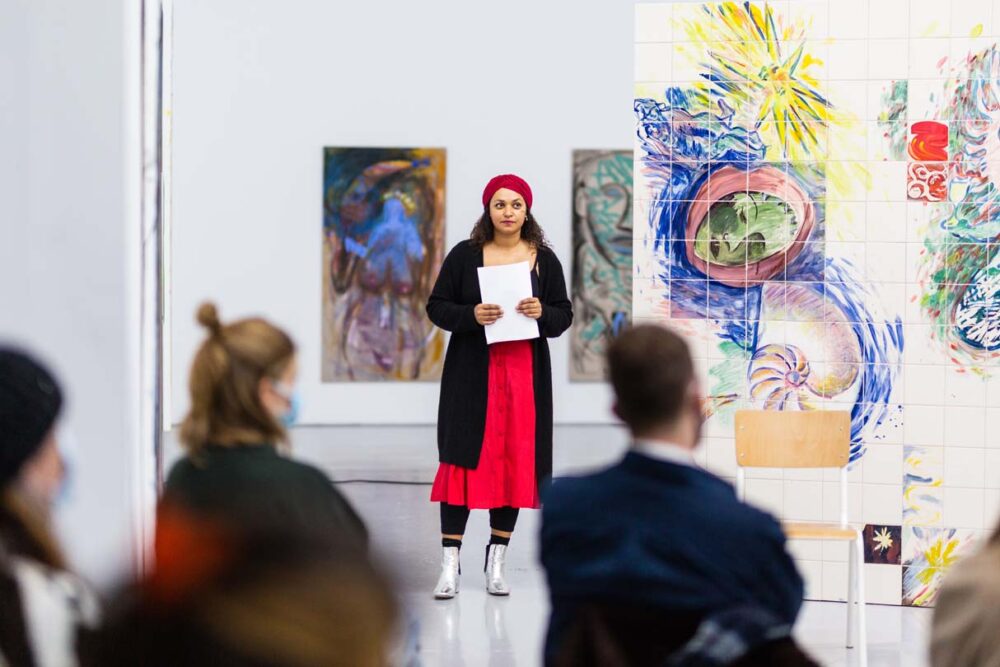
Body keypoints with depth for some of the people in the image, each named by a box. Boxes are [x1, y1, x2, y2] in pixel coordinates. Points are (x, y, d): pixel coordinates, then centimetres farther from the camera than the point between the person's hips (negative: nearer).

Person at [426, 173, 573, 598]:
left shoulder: (544, 260, 6)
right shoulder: (465, 255, 1)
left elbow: (564, 316, 8)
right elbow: (437, 307, 1)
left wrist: (542, 313, -14)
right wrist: (471, 316, -18)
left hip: (525, 374, 2)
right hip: (472, 373, -2)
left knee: (515, 463, 3)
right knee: (464, 459, -6)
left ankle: (497, 562, 14)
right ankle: (450, 564, -3)